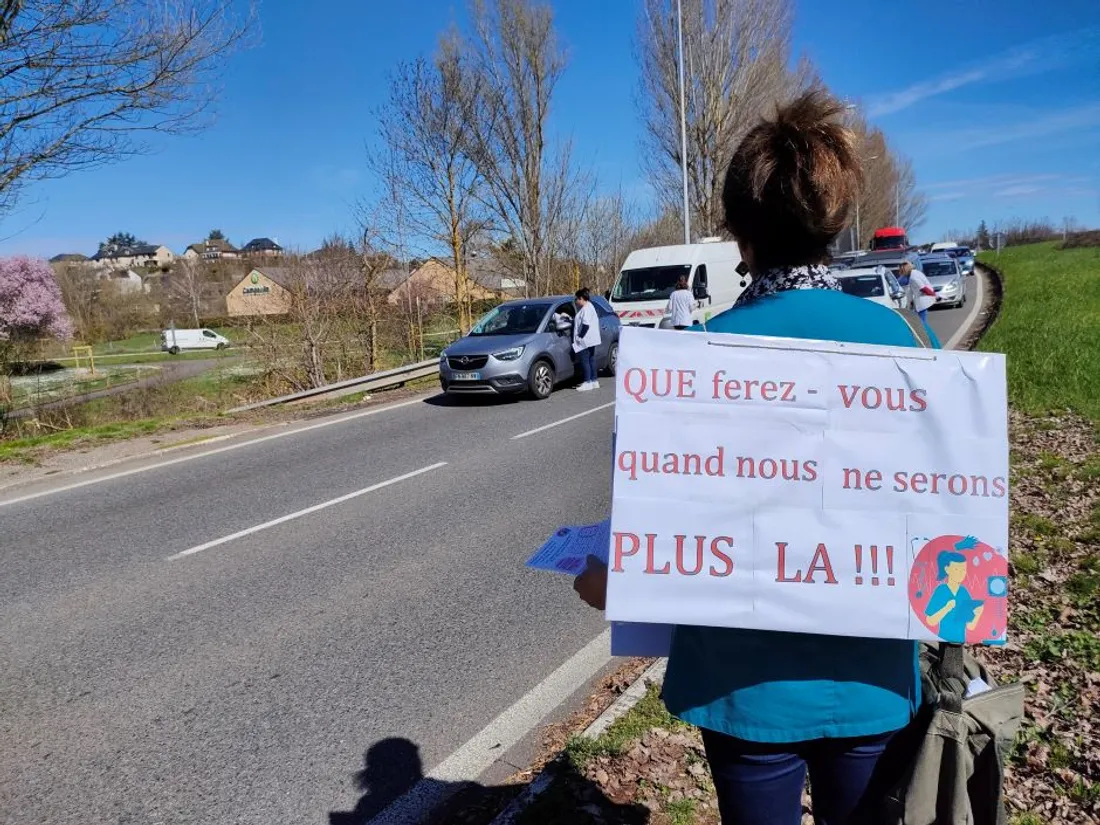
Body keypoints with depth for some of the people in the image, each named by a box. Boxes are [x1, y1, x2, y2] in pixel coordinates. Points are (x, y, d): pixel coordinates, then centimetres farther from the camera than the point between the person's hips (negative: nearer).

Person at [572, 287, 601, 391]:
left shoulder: (586, 309, -16)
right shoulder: (589, 307, 16)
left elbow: (586, 324, -23)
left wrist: (580, 336, -18)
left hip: (585, 340, -10)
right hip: (591, 340, 10)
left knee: (585, 360, -6)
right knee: (591, 360, 13)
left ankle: (588, 382, -3)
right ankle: (594, 381, 18)